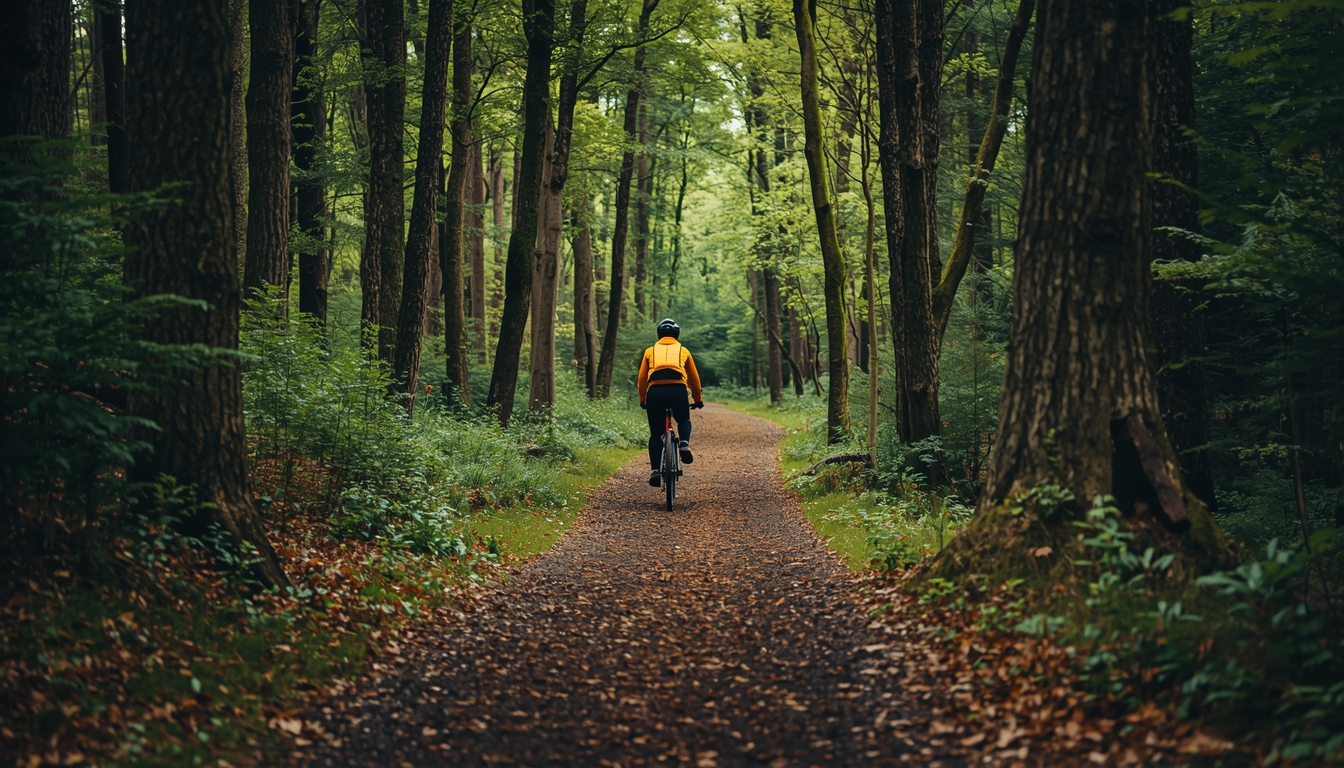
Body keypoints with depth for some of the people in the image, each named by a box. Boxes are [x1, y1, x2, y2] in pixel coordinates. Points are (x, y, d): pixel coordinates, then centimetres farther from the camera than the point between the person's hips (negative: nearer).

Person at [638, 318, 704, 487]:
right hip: (678, 390, 0)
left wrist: (642, 400, 32)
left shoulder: (650, 351, 23)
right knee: (684, 421, 27)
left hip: (655, 392, 0)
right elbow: (694, 378, 27)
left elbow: (642, 378, 20)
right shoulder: (683, 351, 23)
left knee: (656, 433, 13)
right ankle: (684, 443, -4)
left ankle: (655, 470, -3)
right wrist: (698, 399, 40)